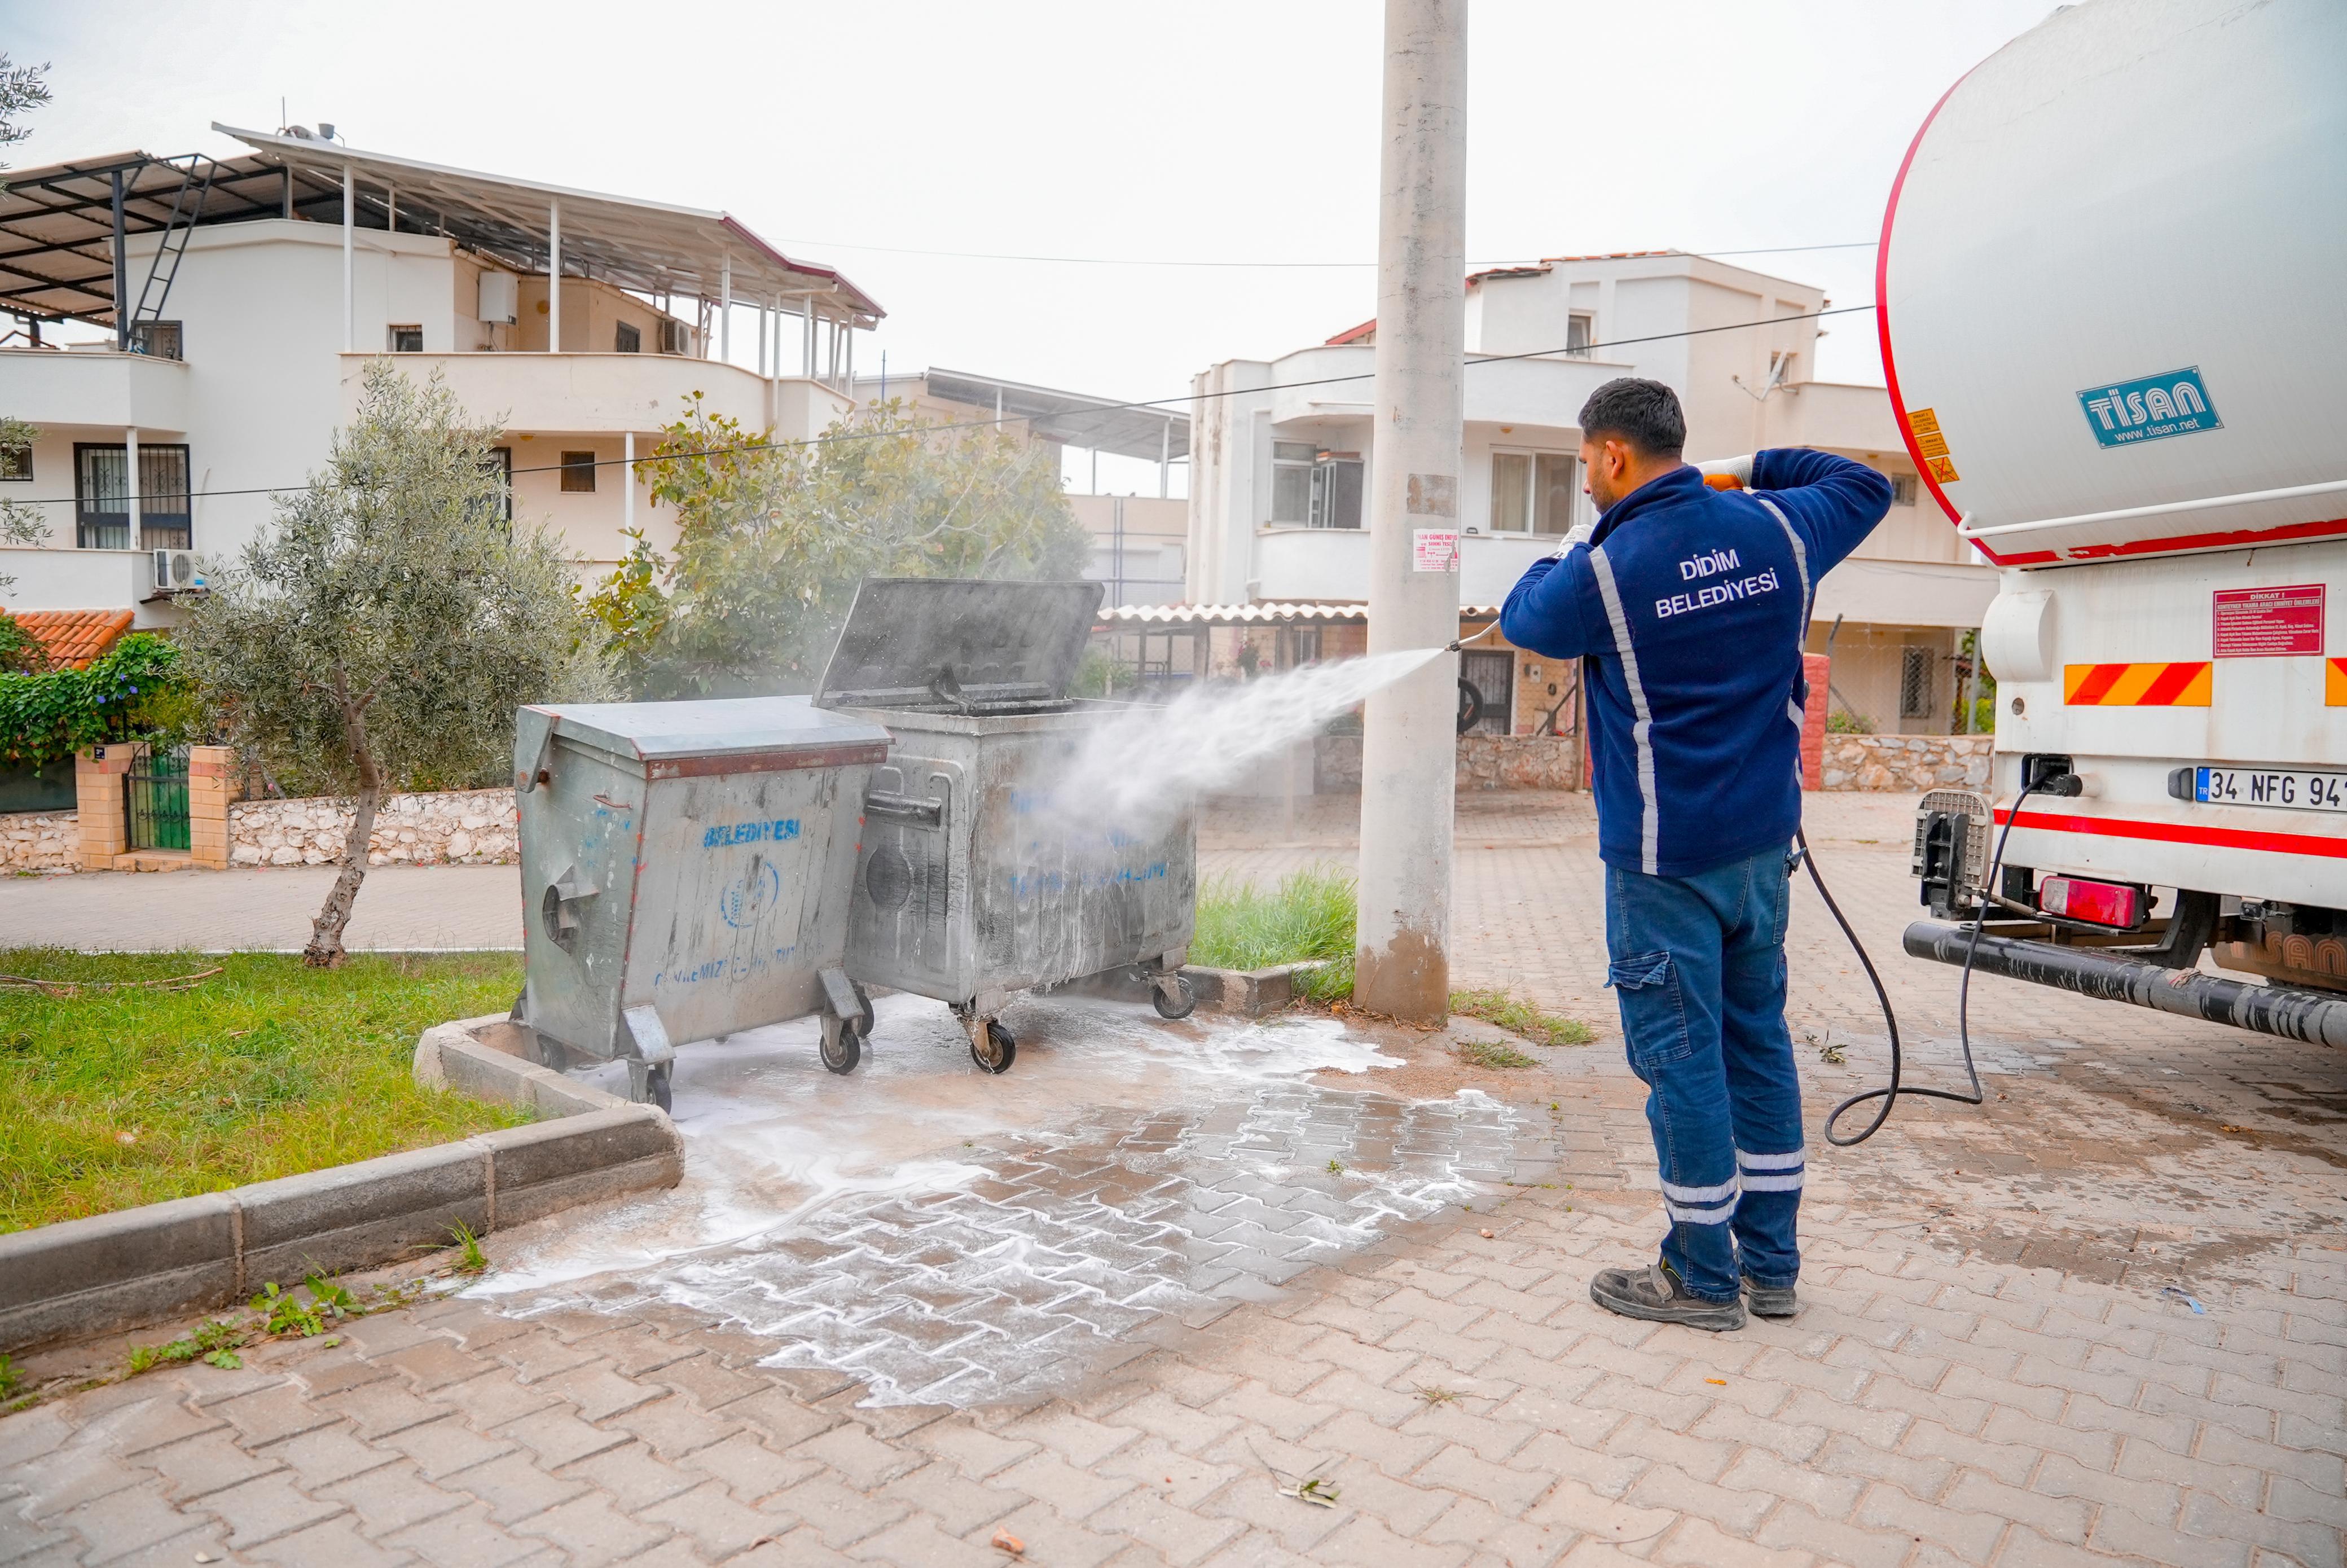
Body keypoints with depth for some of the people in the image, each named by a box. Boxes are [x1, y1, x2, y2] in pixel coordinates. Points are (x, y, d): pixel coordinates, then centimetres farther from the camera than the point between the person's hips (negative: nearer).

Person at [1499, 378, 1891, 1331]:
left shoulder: (1604, 571, -15)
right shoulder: (1774, 529, 2)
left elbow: (1523, 621, 5)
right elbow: (1866, 487, 23)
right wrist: (1748, 468, 20)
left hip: (1665, 858, -7)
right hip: (1763, 841, 7)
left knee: (1680, 1055, 2)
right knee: (1758, 1040, 15)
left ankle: (1703, 1279, 14)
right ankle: (1771, 1265, 26)